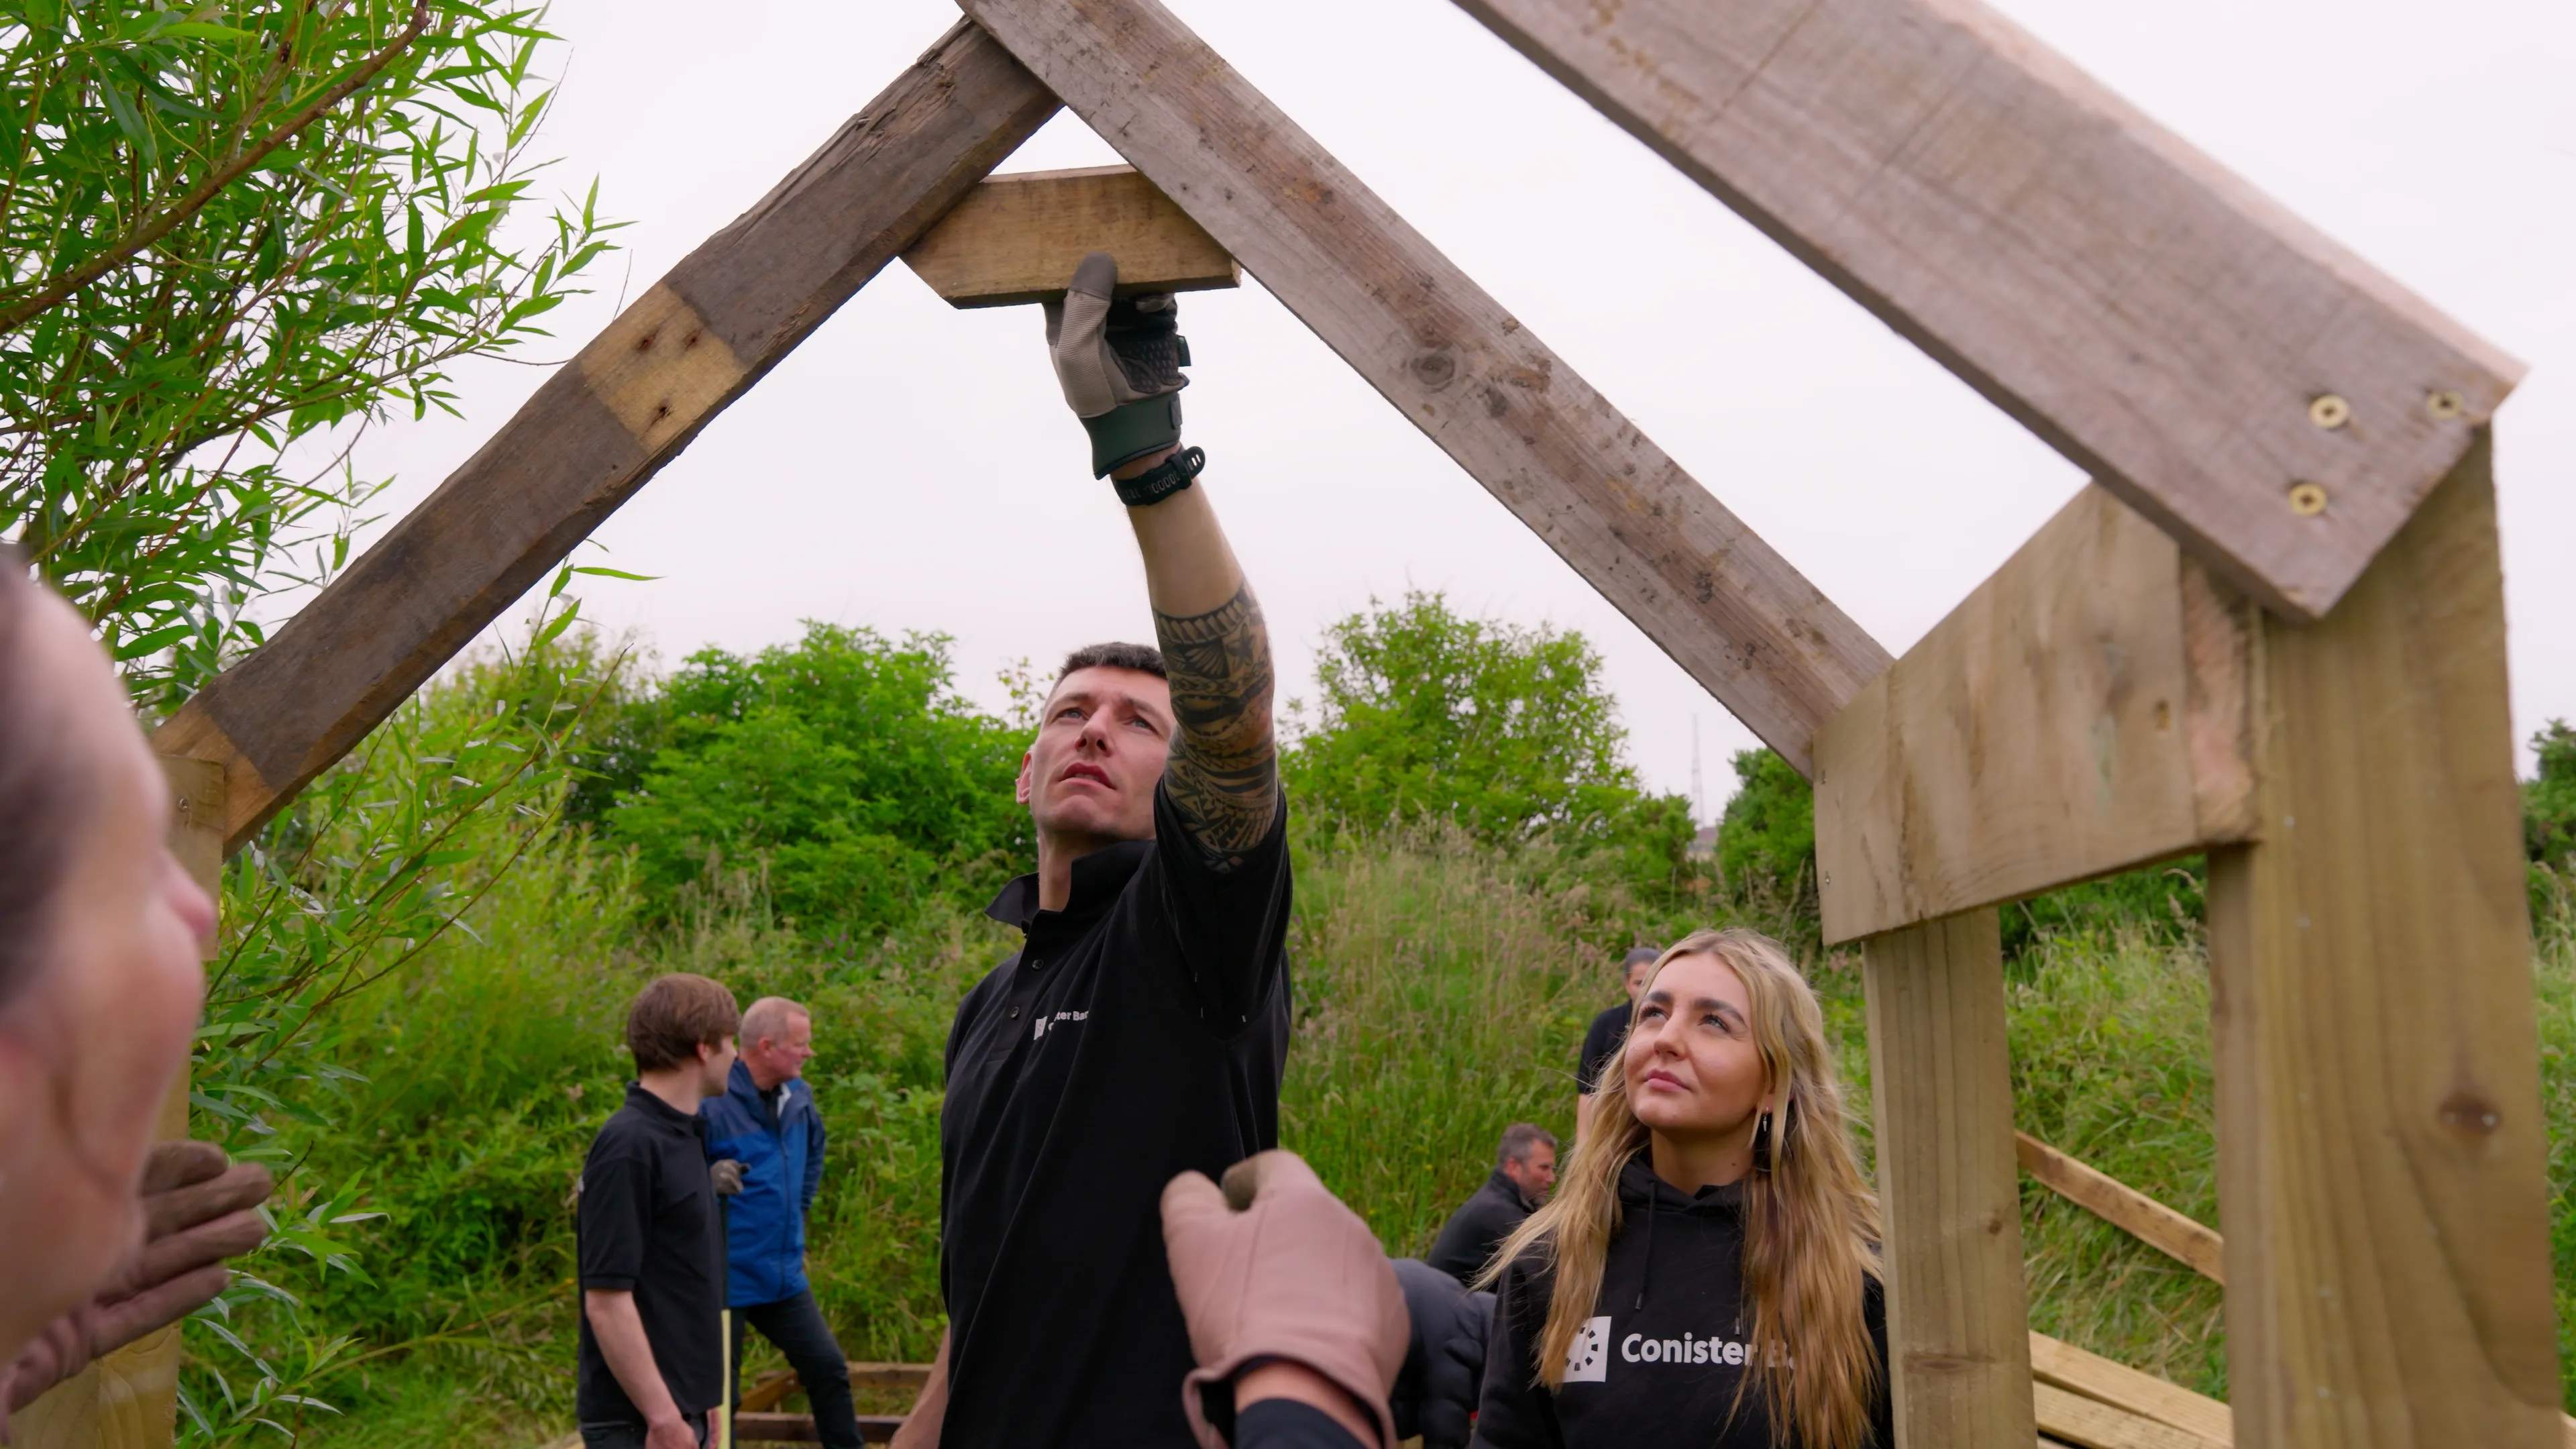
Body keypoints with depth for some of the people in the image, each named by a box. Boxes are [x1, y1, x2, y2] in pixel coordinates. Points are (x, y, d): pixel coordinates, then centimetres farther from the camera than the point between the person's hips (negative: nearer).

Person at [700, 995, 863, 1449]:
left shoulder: (798, 1097, 3)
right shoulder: (709, 1103, -21)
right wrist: (708, 1182, -33)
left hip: (785, 1275, 7)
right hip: (725, 1280, -7)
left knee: (829, 1369, 12)